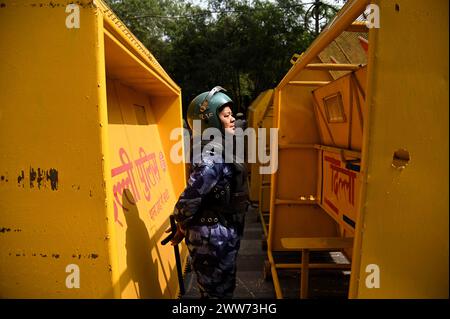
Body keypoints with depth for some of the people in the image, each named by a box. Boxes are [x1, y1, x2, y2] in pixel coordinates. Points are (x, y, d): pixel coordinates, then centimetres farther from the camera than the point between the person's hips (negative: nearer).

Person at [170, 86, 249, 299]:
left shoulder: (219, 149, 7)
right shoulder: (212, 155, -24)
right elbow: (189, 198, -28)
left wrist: (184, 226, 10)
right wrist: (183, 228, -10)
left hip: (223, 235, 9)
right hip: (213, 238, -9)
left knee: (224, 290, 25)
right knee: (217, 293, 10)